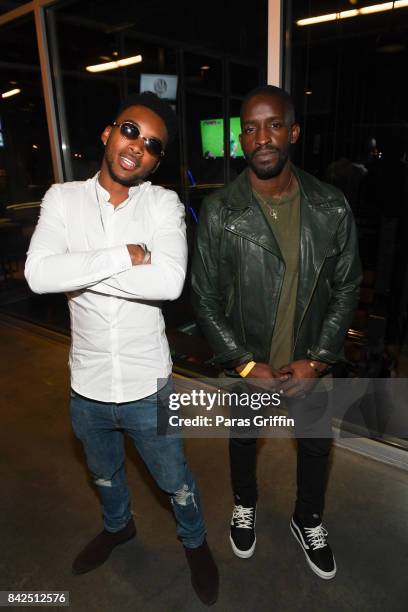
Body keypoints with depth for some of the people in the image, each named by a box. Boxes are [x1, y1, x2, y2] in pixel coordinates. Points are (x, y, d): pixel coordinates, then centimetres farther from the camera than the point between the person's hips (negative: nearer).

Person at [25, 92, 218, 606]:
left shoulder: (164, 204, -11)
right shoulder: (63, 198, -6)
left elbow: (169, 282, -28)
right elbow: (38, 275, -22)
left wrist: (78, 272, -22)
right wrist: (126, 256, -25)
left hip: (147, 386, -2)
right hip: (86, 387, 3)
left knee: (175, 481, 20)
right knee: (105, 475, 30)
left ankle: (195, 543, 52)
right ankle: (117, 526, 62)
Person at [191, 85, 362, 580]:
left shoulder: (331, 208, -11)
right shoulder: (218, 212, -16)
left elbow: (346, 287, -4)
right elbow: (205, 298, -11)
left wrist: (316, 360, -11)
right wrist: (246, 365, -14)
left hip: (310, 362, 2)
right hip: (245, 363, -1)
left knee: (316, 445, 21)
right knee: (243, 439, 23)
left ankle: (308, 520, 52)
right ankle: (245, 503, 56)